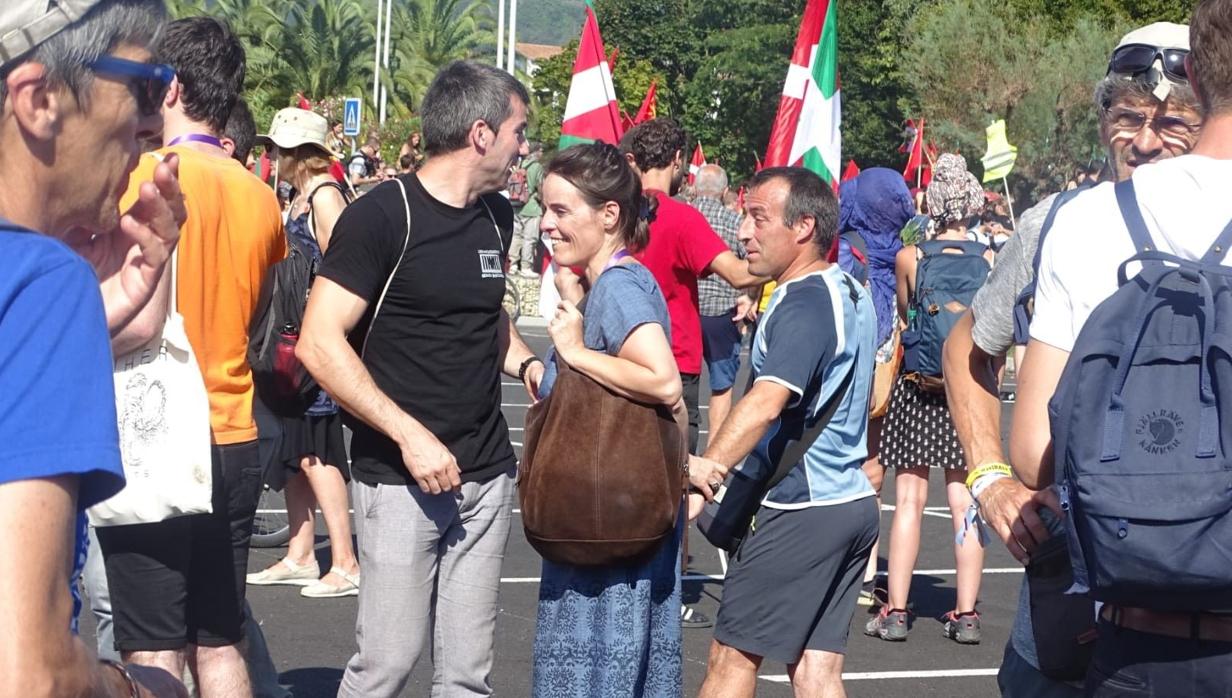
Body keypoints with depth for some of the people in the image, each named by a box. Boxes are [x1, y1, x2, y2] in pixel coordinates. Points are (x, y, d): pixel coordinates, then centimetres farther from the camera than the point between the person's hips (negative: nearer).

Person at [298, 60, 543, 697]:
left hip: (487, 475, 6)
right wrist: (409, 434, -20)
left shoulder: (495, 215, 11)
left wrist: (526, 363, 8)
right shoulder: (382, 215, -10)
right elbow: (319, 345, -15)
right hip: (399, 478, -6)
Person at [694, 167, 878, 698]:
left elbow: (765, 403, -31)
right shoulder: (851, 292, 13)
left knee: (732, 655, 0)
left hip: (800, 510, -9)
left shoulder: (803, 305, -17)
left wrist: (704, 472, -37)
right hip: (851, 500, 9)